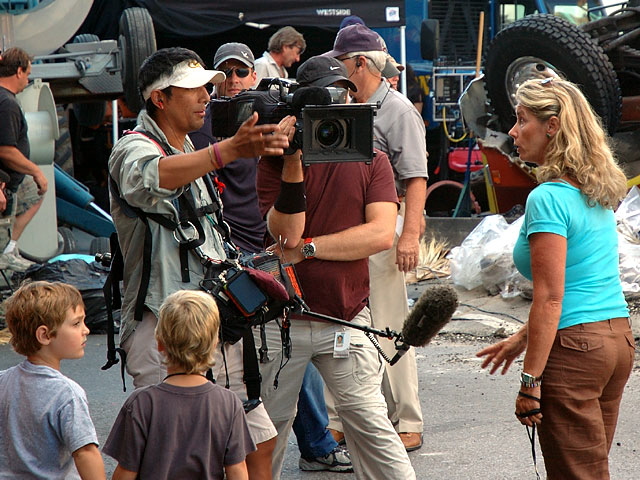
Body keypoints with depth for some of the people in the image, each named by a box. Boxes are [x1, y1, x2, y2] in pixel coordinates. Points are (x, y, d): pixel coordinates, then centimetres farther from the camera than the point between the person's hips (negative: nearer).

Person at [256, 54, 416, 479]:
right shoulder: (276, 161, 2)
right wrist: (293, 163, -20)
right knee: (269, 425, 9)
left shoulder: (371, 160, 4)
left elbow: (381, 234, -9)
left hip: (346, 319, 0)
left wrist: (306, 248, -13)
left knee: (369, 423, -7)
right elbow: (286, 233, -12)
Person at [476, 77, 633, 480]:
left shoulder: (549, 198, -15)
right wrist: (523, 338, 24)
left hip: (574, 349, -9)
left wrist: (530, 380, -17)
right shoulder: (597, 195, 12)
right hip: (618, 338, 9)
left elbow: (550, 298, -19)